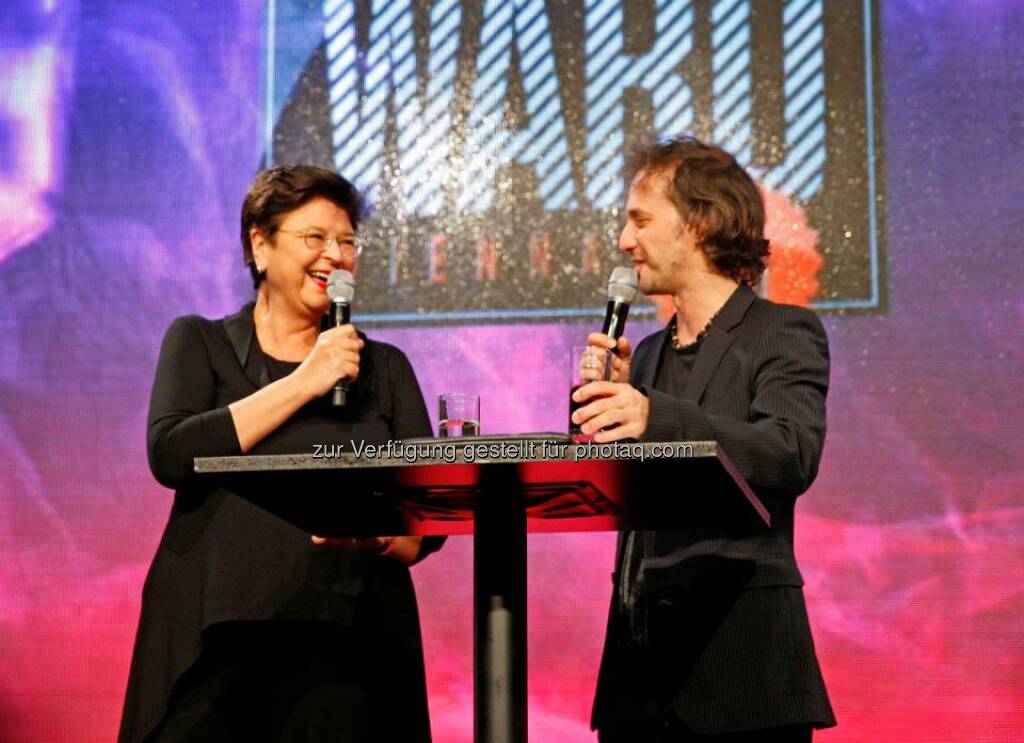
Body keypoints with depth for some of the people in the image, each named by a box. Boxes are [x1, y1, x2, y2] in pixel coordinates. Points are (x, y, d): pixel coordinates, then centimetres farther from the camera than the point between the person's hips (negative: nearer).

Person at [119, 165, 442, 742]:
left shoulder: (385, 367, 16)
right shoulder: (199, 342, 12)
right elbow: (172, 455, -6)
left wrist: (379, 537, -13)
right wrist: (304, 383, -6)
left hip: (347, 641, 1)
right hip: (214, 639, -1)